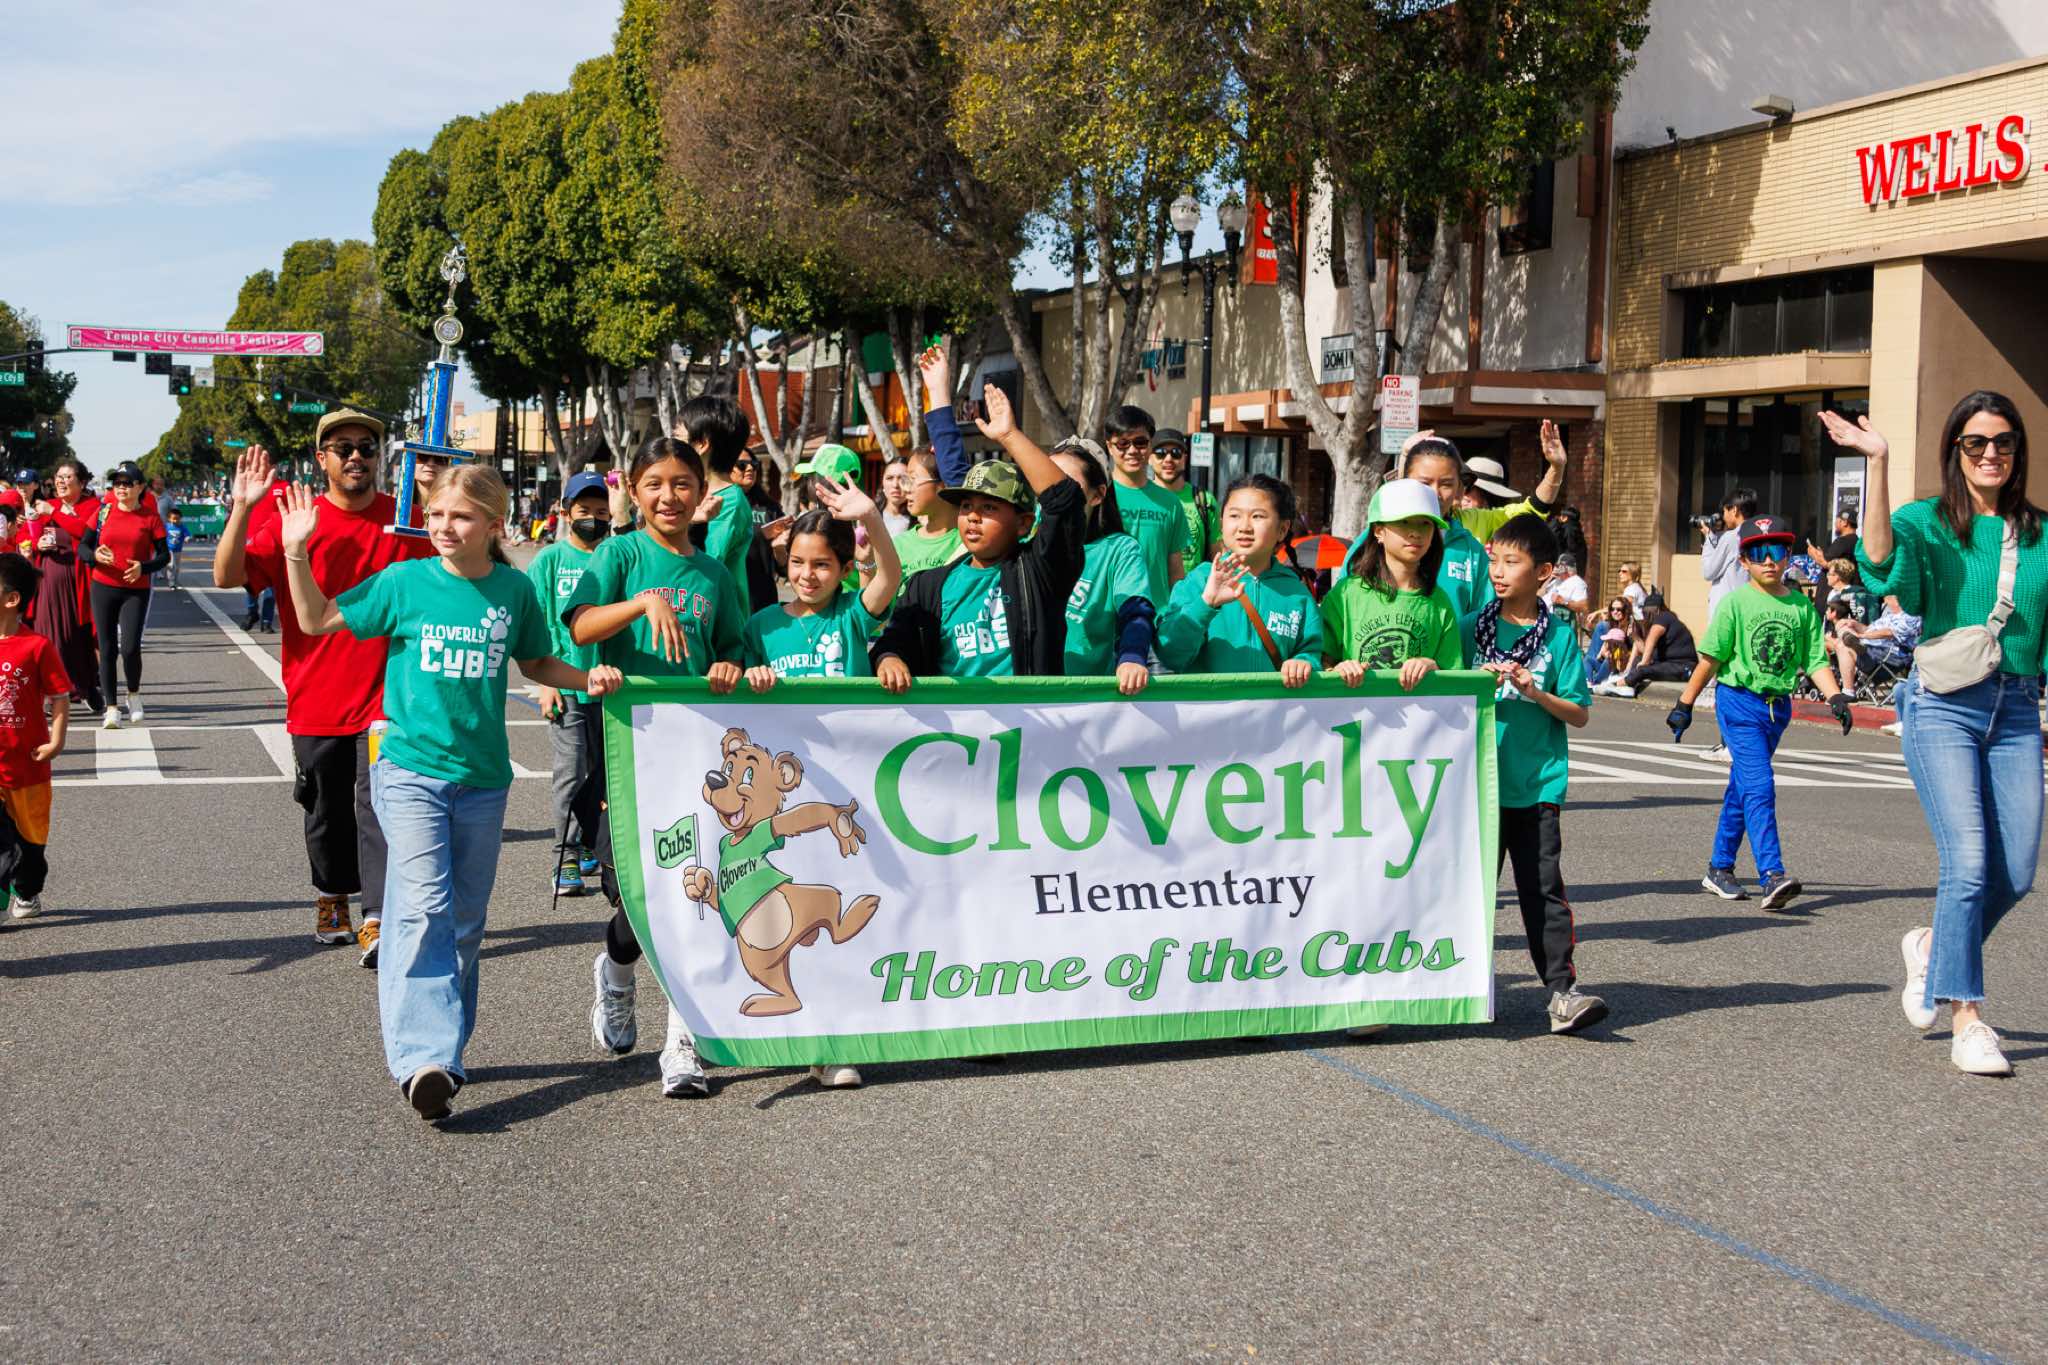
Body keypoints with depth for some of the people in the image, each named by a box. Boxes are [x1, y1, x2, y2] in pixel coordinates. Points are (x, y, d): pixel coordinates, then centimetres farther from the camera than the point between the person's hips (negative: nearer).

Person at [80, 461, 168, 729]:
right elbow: (82, 546, 7)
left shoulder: (150, 518, -1)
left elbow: (164, 556, 1)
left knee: (130, 648, -13)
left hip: (136, 591, -2)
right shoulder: (103, 512, 4)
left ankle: (134, 694, 15)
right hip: (103, 588, 2)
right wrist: (95, 555, -15)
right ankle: (111, 708, 10)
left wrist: (143, 567, -17)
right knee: (107, 648, 2)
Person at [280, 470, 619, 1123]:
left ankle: (444, 1048, 24)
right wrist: (296, 554, -8)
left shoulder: (514, 589, 2)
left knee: (465, 920, 11)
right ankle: (424, 1057, -21)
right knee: (424, 908, -17)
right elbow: (318, 621, 4)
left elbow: (534, 663, 17)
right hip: (411, 768, -3)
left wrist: (587, 678, 1)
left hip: (483, 775, 3)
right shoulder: (404, 581, -3)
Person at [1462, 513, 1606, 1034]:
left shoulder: (1559, 634, 1)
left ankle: (1562, 991, -6)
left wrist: (1536, 693, -15)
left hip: (1538, 784, -2)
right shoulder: (1471, 629, 5)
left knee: (1543, 888, -6)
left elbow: (1580, 714, 0)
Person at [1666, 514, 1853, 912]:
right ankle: (1772, 876, -22)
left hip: (1778, 705, 5)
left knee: (1741, 788, 14)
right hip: (1738, 701, -5)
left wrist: (1835, 697, -9)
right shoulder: (1736, 602, -5)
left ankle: (1720, 868, 25)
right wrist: (1685, 704, 1)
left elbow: (1815, 660, 6)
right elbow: (1711, 658, -1)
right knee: (1759, 786, -16)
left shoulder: (1802, 607, 6)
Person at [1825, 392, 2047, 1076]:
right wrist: (1878, 465, -26)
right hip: (1944, 705, -4)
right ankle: (1966, 1019, -2)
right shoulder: (1928, 522, 0)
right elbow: (1880, 561, -21)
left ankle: (1934, 945, 31)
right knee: (1969, 862, -12)